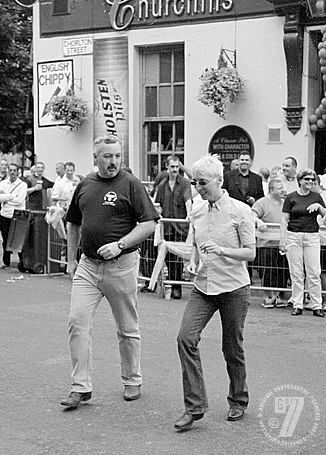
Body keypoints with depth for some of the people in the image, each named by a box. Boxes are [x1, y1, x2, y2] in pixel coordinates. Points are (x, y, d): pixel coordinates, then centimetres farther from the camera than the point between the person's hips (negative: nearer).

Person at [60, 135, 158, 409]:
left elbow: (149, 224, -9)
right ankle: (81, 387, 2)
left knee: (127, 329, 8)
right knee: (78, 322, -5)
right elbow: (74, 224, 21)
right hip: (87, 265, 4)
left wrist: (119, 244, -19)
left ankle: (132, 381, 26)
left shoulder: (131, 184, -5)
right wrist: (71, 259, 17)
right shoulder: (85, 185, 10)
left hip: (121, 264, -4)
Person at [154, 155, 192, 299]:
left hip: (180, 226, -4)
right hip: (166, 226, 4)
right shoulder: (162, 185, 12)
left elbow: (188, 200, -16)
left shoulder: (184, 183, -1)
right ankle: (172, 284, 18)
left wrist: (189, 215, -30)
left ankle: (177, 288, 4)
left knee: (178, 258, -4)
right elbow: (159, 205, 18)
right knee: (168, 257, 6)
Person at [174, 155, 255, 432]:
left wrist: (221, 250, -23)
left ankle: (238, 402, 29)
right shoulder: (196, 212, 7)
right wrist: (193, 263, 0)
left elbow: (250, 253, -8)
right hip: (203, 287, 5)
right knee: (186, 338, -12)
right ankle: (195, 406, -5)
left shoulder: (240, 211, -9)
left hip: (234, 287, -4)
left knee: (232, 347, 6)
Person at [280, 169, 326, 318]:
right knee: (296, 273, 2)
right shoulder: (291, 197, 3)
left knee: (314, 273, -2)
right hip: (294, 236, -1)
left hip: (312, 236, 1)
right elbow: (284, 219, 2)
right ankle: (297, 305, 8)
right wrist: (282, 239, -4)